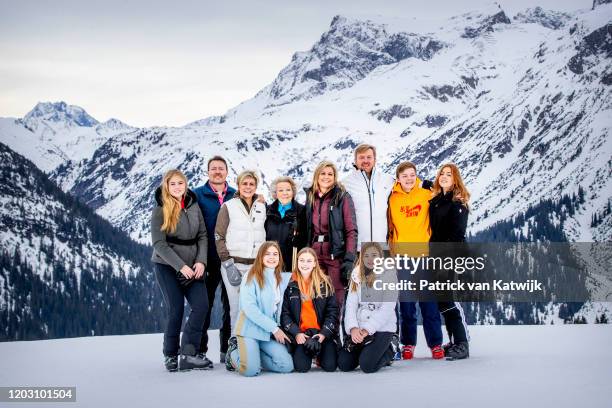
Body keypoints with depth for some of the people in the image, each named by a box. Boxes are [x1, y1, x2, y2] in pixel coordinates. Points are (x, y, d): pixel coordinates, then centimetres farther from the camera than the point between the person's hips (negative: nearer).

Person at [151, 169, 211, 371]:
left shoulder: (193, 206, 7)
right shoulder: (160, 211, -5)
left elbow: (202, 235, 7)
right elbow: (159, 243, -11)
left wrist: (201, 261, -8)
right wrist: (181, 266, -17)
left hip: (193, 266, 4)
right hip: (167, 266, -4)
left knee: (201, 305, -11)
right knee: (176, 310, -5)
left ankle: (187, 355, -7)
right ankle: (170, 355, 12)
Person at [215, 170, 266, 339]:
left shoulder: (262, 207, 13)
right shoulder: (228, 207, 3)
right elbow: (219, 237, 0)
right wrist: (228, 263, -8)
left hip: (256, 265, 3)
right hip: (234, 264, -3)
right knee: (237, 306, -8)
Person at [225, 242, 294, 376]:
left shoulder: (279, 279, 12)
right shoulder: (252, 276, -7)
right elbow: (249, 308, -16)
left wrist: (279, 328, -2)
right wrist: (274, 328, -16)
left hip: (270, 332, 6)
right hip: (250, 329, -6)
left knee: (287, 366, -12)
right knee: (251, 370, -22)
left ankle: (250, 356, 11)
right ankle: (234, 352, 13)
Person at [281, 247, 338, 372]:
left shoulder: (325, 283, 3)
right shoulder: (290, 285, 2)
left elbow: (332, 311, 1)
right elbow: (285, 313, 0)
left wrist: (324, 333, -11)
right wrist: (296, 333, -12)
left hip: (322, 332, 1)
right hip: (300, 333, 0)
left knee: (330, 366, -17)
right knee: (301, 367, -20)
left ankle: (318, 354, 18)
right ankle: (309, 353, 14)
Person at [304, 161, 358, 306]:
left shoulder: (342, 197, -2)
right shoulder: (310, 198, 14)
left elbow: (351, 230, -7)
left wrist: (350, 259, -16)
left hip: (336, 254, -4)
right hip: (314, 253, 4)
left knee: (336, 299, -5)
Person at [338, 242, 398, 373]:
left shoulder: (388, 274, -4)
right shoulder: (357, 275, 9)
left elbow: (387, 308, -12)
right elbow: (351, 304, 1)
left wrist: (367, 330, -19)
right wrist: (353, 328, -17)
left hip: (382, 328, -4)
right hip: (358, 329, 4)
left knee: (367, 365, -21)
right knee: (344, 364, -10)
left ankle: (390, 349, 9)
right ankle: (364, 349, 20)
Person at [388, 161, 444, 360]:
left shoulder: (426, 195, 4)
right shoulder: (392, 199, 4)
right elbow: (388, 226, 10)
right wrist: (391, 249, 5)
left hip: (424, 254, 0)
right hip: (401, 256, 0)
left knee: (429, 302, 0)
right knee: (406, 303, 4)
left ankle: (435, 344, 6)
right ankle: (408, 344, 11)